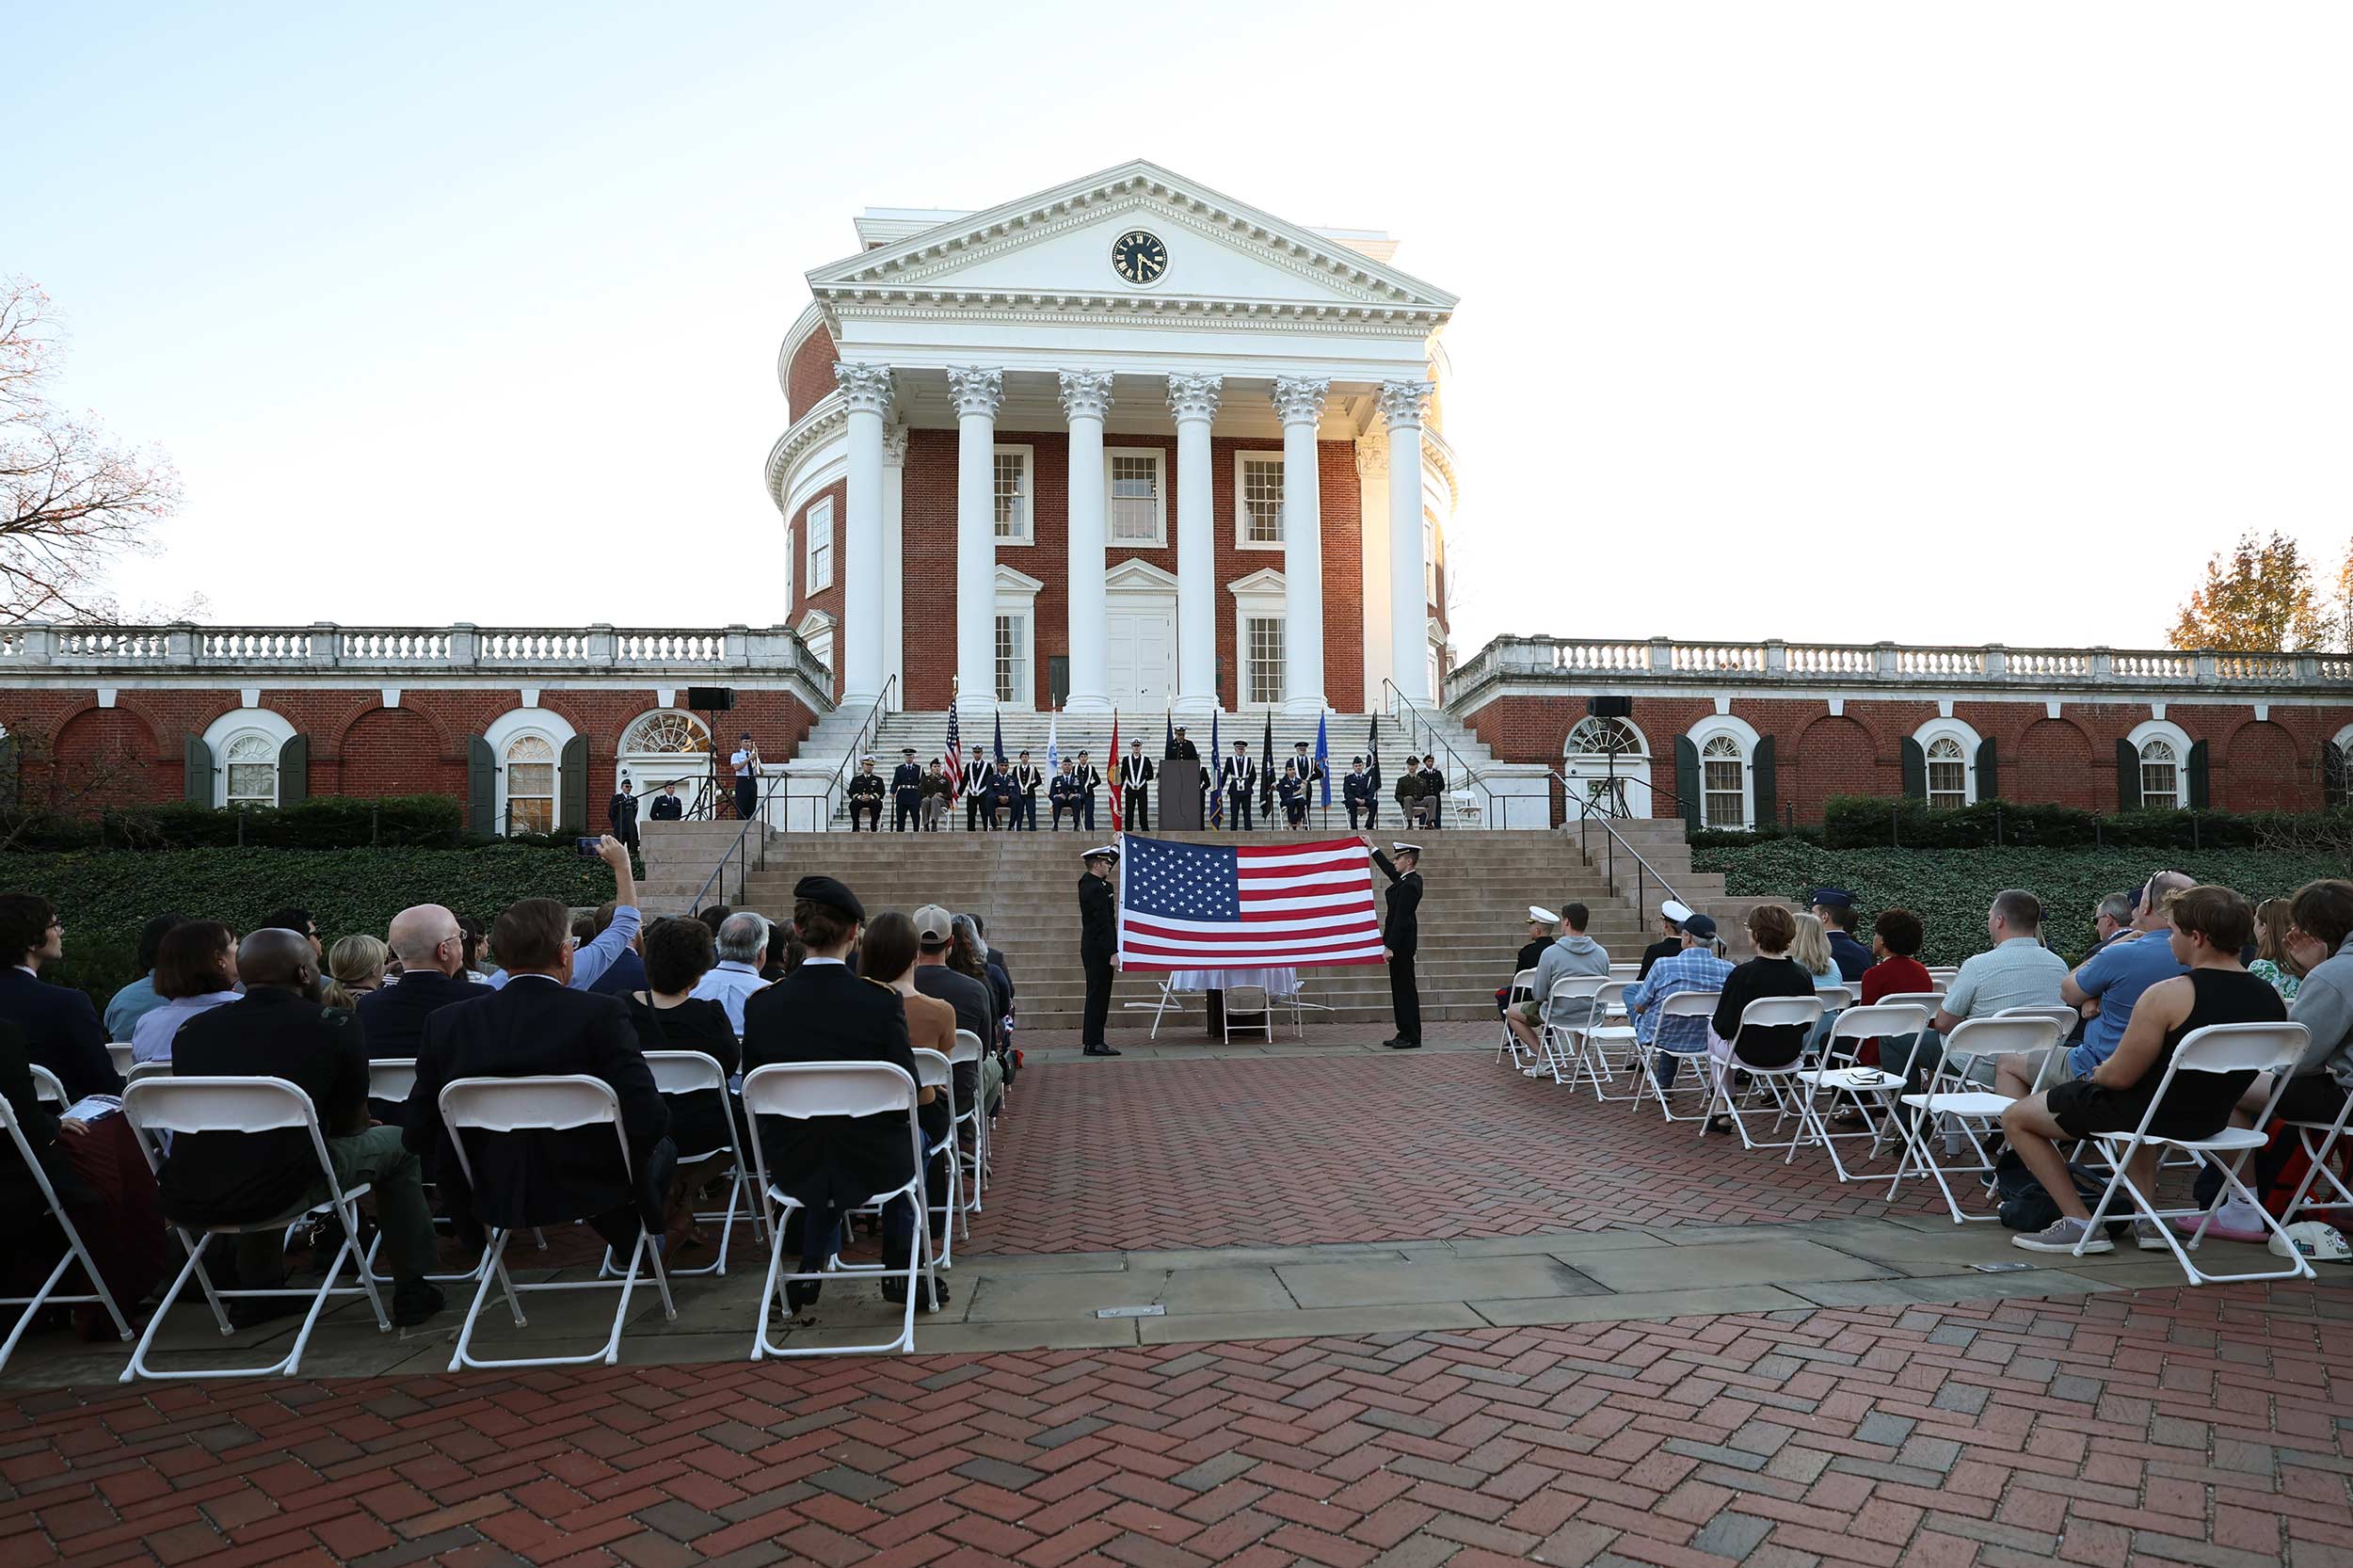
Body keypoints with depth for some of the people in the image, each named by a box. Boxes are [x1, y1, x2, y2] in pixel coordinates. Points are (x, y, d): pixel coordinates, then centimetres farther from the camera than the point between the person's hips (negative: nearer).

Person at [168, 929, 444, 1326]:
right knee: (396, 1143, 19)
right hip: (281, 1197, -5)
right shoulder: (336, 1026, -4)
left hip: (185, 1205, 5)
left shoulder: (192, 1029, 9)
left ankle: (260, 1292, 44)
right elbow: (350, 1125, 10)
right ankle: (411, 1291, 21)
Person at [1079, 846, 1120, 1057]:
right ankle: (1094, 1043, -4)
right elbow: (1103, 923, -22)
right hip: (1099, 950, -10)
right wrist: (1113, 952, -22)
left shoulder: (1087, 882, 11)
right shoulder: (1095, 889, -18)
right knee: (1098, 994, -6)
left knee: (1098, 995, 13)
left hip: (1093, 950, 10)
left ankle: (1093, 1041, 17)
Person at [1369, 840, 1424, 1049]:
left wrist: (1390, 947, -23)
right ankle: (1405, 1033, 17)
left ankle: (1411, 1038, 0)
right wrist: (1372, 848, 34)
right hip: (1401, 941, 10)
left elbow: (1400, 918, -23)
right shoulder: (1410, 879, 9)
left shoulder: (1409, 886, -20)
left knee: (1405, 988, -5)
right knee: (1401, 988, 13)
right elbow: (1389, 869, 27)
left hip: (1401, 943, -10)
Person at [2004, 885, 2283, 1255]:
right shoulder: (2271, 1000, -4)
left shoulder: (2168, 995, -27)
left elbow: (2119, 1076, -21)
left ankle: (2079, 1224, 0)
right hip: (2211, 1121, 8)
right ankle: (2146, 1219, 30)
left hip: (2149, 1112, -8)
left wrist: (2096, 1073, 2)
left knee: (2015, 1117, 7)